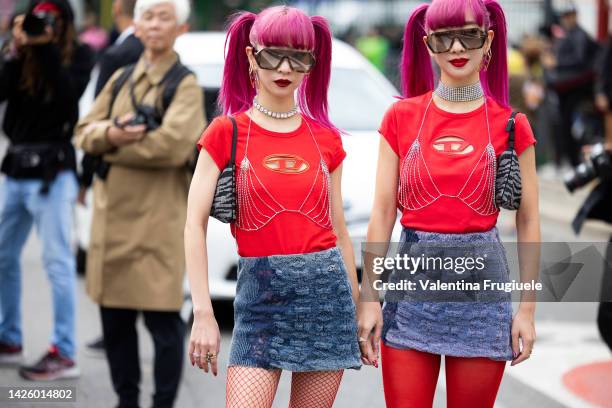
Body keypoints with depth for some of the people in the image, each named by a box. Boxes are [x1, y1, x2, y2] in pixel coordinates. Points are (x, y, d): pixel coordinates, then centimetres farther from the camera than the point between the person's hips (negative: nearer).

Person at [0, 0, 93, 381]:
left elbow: (68, 96, -17)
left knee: (58, 262, -8)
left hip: (53, 170, -6)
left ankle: (64, 353, -7)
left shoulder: (79, 56, -1)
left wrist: (47, 48, -17)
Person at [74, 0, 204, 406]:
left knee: (163, 320, -5)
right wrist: (110, 134, -11)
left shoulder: (185, 85, -4)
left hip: (158, 219, -6)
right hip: (112, 215, 6)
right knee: (115, 318, 11)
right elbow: (85, 131, 10)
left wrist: (115, 148, -9)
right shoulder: (121, 79, 16)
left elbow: (173, 144, -19)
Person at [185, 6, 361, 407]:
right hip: (260, 290, -3)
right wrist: (204, 313, -10)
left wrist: (357, 306, 14)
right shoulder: (227, 132, 0)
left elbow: (338, 230, 14)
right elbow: (195, 226, -4)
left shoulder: (326, 139, 8)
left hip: (326, 288, 3)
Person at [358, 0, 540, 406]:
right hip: (413, 278, 0)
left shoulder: (510, 126, 1)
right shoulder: (402, 117, 3)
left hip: (481, 280, 0)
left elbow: (528, 223, 4)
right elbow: (382, 213, 2)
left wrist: (528, 307, 0)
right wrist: (370, 298, -3)